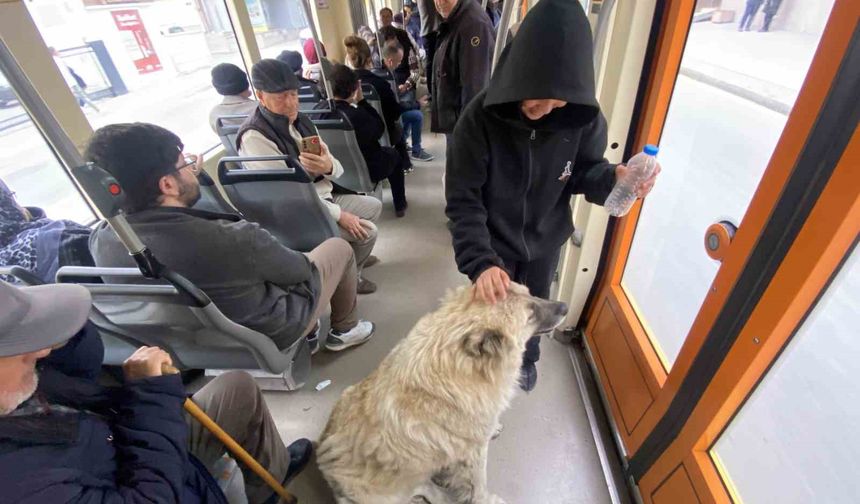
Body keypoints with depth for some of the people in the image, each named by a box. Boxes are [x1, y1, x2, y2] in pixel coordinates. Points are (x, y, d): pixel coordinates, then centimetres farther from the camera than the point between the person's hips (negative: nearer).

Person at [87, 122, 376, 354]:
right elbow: (297, 270, -19)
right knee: (339, 248, 9)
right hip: (269, 336, -6)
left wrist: (190, 176, 10)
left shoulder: (100, 240, -16)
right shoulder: (229, 240, -38)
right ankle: (345, 329, 31)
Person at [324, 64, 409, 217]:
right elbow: (380, 128, -13)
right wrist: (361, 100, -12)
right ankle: (400, 205, 34)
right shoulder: (356, 114, -31)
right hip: (365, 170, -6)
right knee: (393, 154, 25)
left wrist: (356, 102, -1)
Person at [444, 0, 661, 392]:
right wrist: (480, 262, -40)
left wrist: (612, 179, -28)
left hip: (545, 241, 3)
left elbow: (583, 170, -4)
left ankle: (526, 358, 59)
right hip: (493, 242, -2)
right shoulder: (481, 117, -28)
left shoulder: (583, 118, -18)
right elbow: (462, 201, -27)